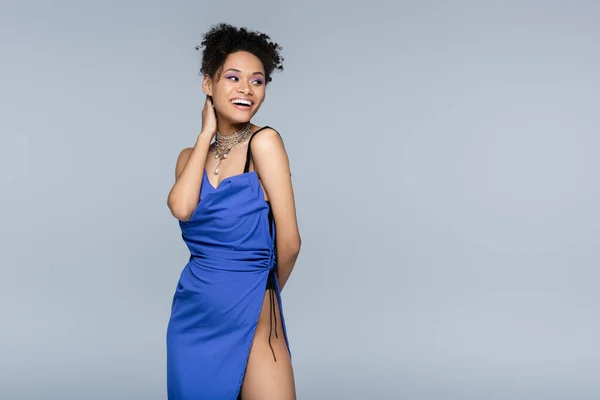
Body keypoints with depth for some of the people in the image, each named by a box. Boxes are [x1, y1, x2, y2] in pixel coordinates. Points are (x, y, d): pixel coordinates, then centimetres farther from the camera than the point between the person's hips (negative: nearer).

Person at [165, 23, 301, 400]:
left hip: (250, 316, -5)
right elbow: (182, 209, -15)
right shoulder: (191, 155, 7)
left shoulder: (264, 142, -10)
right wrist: (206, 134, -5)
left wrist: (263, 291, 6)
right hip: (192, 314, 5)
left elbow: (289, 240, -11)